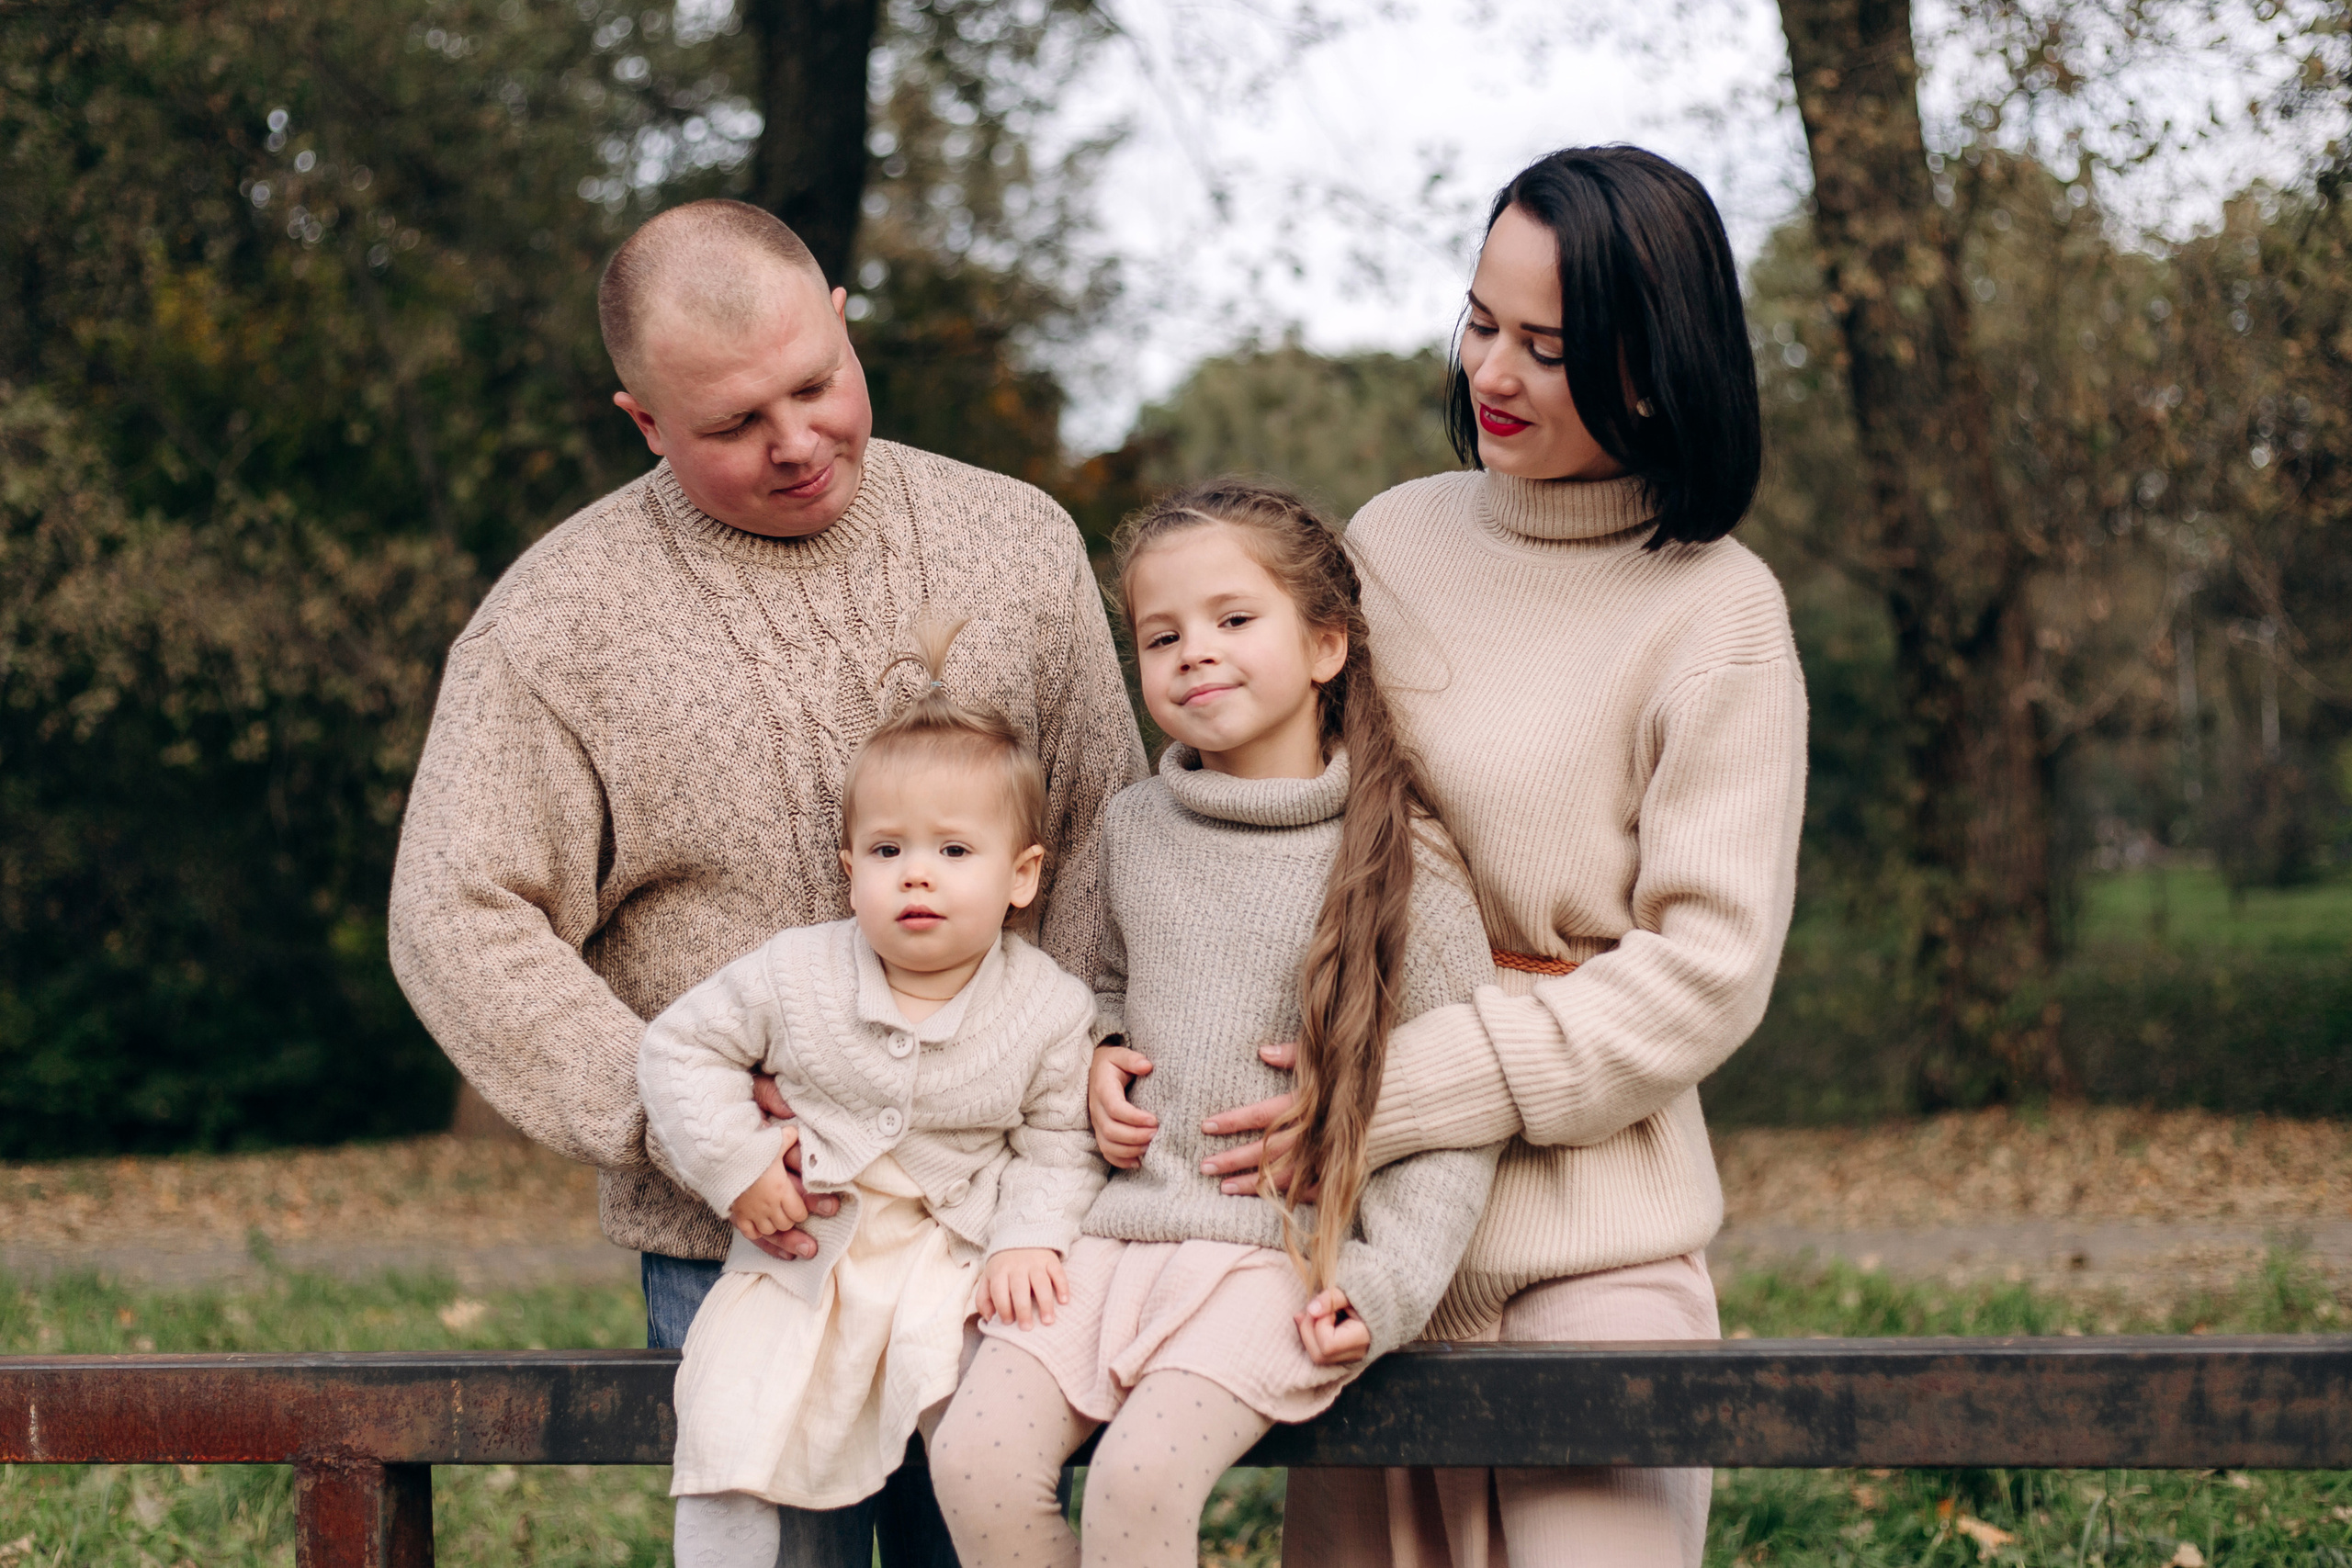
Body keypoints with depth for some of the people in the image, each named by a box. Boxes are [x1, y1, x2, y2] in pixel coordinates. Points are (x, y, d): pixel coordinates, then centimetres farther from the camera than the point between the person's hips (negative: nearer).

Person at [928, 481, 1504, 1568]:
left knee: (1141, 1473, -27)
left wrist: (1384, 1279, -12)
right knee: (975, 1460, -16)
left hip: (1284, 1253, -5)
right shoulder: (1132, 829, 11)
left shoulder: (1400, 856, -4)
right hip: (1115, 1230, 5)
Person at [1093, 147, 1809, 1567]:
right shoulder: (1392, 540, 8)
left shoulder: (1718, 616, -6)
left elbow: (1708, 968, -10)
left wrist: (1394, 1096, -16)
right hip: (1362, 1228, 4)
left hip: (1592, 1242, -4)